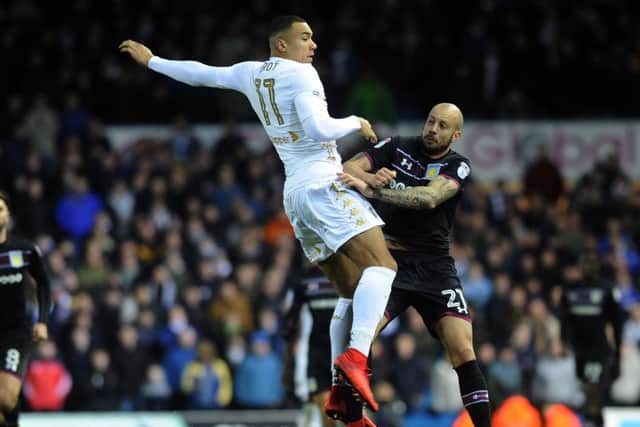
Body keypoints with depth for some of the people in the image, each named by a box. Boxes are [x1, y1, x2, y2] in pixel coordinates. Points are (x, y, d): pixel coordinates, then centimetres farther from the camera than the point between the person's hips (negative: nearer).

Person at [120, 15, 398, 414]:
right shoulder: (300, 74, -7)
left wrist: (152, 61, 45)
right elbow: (319, 128, -21)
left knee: (352, 291, 12)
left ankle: (341, 390, 4)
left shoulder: (252, 74, 16)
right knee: (382, 265, -21)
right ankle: (356, 356, -41)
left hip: (295, 193, 9)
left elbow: (200, 73, 29)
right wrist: (356, 123, -2)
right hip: (324, 184, -9)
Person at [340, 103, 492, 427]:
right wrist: (369, 177, -29)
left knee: (463, 352, -11)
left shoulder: (458, 167, -2)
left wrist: (373, 192, -35)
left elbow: (429, 198, -22)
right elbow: (348, 169, -4)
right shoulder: (396, 148, 4)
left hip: (434, 267, 0)